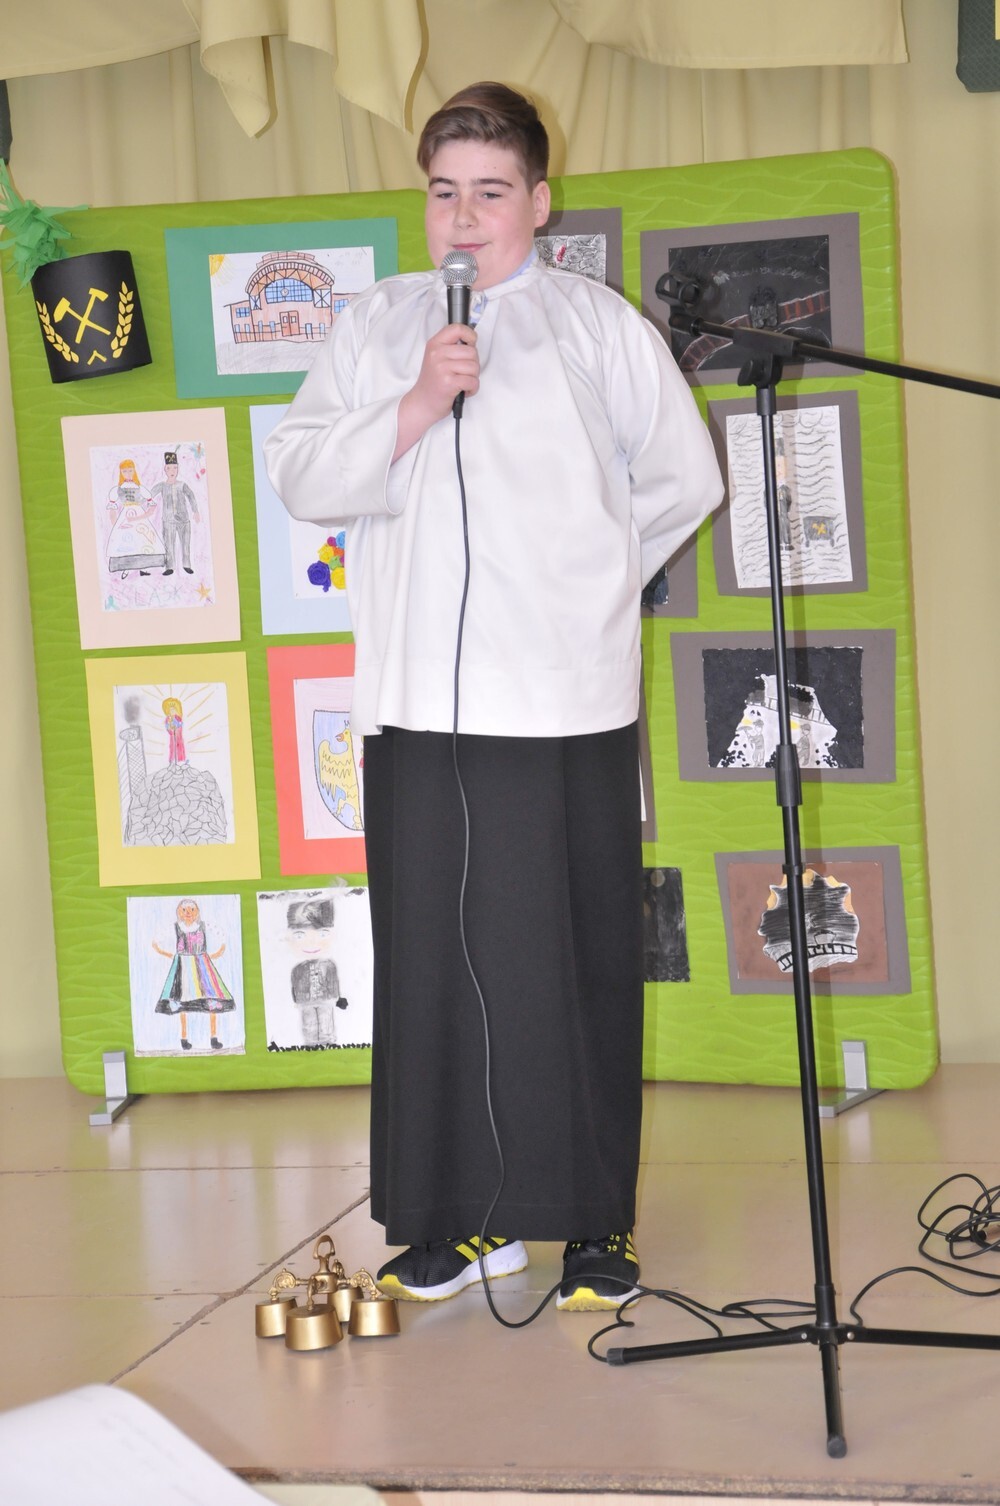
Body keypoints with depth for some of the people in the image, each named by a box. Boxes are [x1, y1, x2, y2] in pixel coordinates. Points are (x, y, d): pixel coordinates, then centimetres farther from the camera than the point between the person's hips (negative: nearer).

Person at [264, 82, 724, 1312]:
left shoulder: (598, 323, 9)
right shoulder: (373, 327, 14)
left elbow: (683, 480, 13)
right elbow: (299, 475, 3)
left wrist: (590, 586, 11)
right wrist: (417, 407, -9)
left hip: (568, 704, -2)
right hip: (419, 703, 2)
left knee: (579, 962, -2)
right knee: (433, 962, 1)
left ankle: (593, 1220, 7)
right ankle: (464, 1214, 12)